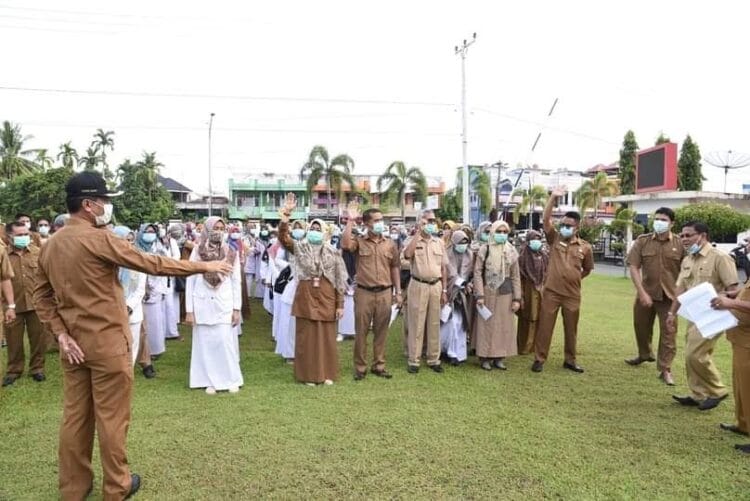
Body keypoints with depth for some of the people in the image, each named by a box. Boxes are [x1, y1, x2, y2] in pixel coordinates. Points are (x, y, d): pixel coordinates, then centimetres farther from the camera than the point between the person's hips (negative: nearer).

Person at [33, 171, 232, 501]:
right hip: (107, 343, -7)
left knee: (75, 416, 15)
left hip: (74, 344, 7)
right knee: (111, 417, 6)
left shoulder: (50, 245, 7)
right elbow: (151, 264, -16)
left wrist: (62, 334, 3)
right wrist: (203, 266, -10)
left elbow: (41, 295, 9)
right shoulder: (98, 238, -17)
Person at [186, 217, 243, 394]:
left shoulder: (231, 253, 1)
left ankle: (231, 380, 12)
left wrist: (237, 308, -1)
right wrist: (189, 310, -2)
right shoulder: (197, 252, -1)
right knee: (206, 343, 5)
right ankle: (210, 381, 16)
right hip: (202, 305, 0)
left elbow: (236, 282, 4)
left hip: (224, 305, 0)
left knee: (226, 341, -1)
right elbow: (190, 281, 1)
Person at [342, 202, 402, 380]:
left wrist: (398, 292, 8)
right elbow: (345, 245, -23)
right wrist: (350, 221, -18)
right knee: (361, 331, 5)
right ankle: (360, 367, 16)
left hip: (385, 293, 2)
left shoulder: (390, 244, 8)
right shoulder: (358, 241, 0)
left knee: (381, 331, 10)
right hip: (364, 293, -2)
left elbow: (395, 268, 12)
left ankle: (378, 366, 22)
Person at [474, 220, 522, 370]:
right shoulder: (484, 249, -4)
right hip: (488, 292, -3)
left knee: (504, 325, 7)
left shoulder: (511, 251, 5)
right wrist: (479, 295, -13)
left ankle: (499, 357, 18)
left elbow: (516, 276, 6)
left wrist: (517, 298, 1)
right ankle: (485, 357, 12)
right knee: (487, 324, 2)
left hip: (505, 293, 3)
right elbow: (477, 272, -6)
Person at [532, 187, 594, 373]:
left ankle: (570, 360, 28)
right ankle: (539, 359, 13)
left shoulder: (585, 247, 1)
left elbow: (587, 269, 16)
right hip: (551, 292, -1)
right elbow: (545, 219, -13)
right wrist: (553, 197, -20)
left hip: (572, 294, 1)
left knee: (571, 329, 13)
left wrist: (574, 278, 6)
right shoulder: (554, 238, 0)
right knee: (545, 326, 3)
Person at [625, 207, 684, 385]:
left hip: (669, 296, -2)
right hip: (646, 293, 2)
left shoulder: (680, 244, -5)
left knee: (668, 333, 1)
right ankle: (645, 354, 44)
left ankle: (665, 369, 12)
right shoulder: (642, 241, -3)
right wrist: (642, 293, -14)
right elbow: (633, 267, -7)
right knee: (641, 327, 18)